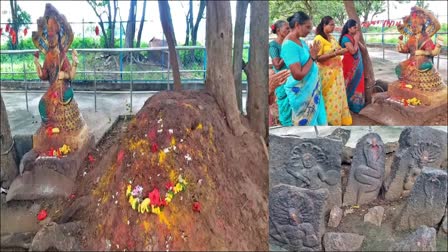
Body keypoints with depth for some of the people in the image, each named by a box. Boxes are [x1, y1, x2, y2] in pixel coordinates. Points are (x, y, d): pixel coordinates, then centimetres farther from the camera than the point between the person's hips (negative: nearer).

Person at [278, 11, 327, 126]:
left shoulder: (301, 42, 7)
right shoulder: (289, 45, -21)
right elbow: (298, 74, -26)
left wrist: (313, 55, -3)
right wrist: (312, 57, -16)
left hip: (311, 90, 9)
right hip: (300, 93, -9)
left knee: (314, 118, 17)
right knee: (303, 122, 5)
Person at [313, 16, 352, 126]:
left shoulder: (332, 38, 12)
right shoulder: (319, 39, -13)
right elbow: (318, 58, -20)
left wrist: (341, 51, 2)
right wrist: (335, 53, -23)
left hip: (337, 71, 8)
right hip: (327, 72, -8)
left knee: (338, 95, 13)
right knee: (330, 97, 0)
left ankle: (338, 118, 24)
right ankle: (329, 119, 11)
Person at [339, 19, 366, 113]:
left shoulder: (353, 37, 10)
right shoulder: (346, 38, -15)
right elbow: (353, 51, -23)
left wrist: (357, 40, -1)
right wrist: (356, 40, -13)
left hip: (357, 65, 8)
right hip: (350, 66, -8)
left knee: (357, 84, 13)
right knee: (351, 85, 0)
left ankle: (356, 104, 23)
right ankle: (349, 105, 10)